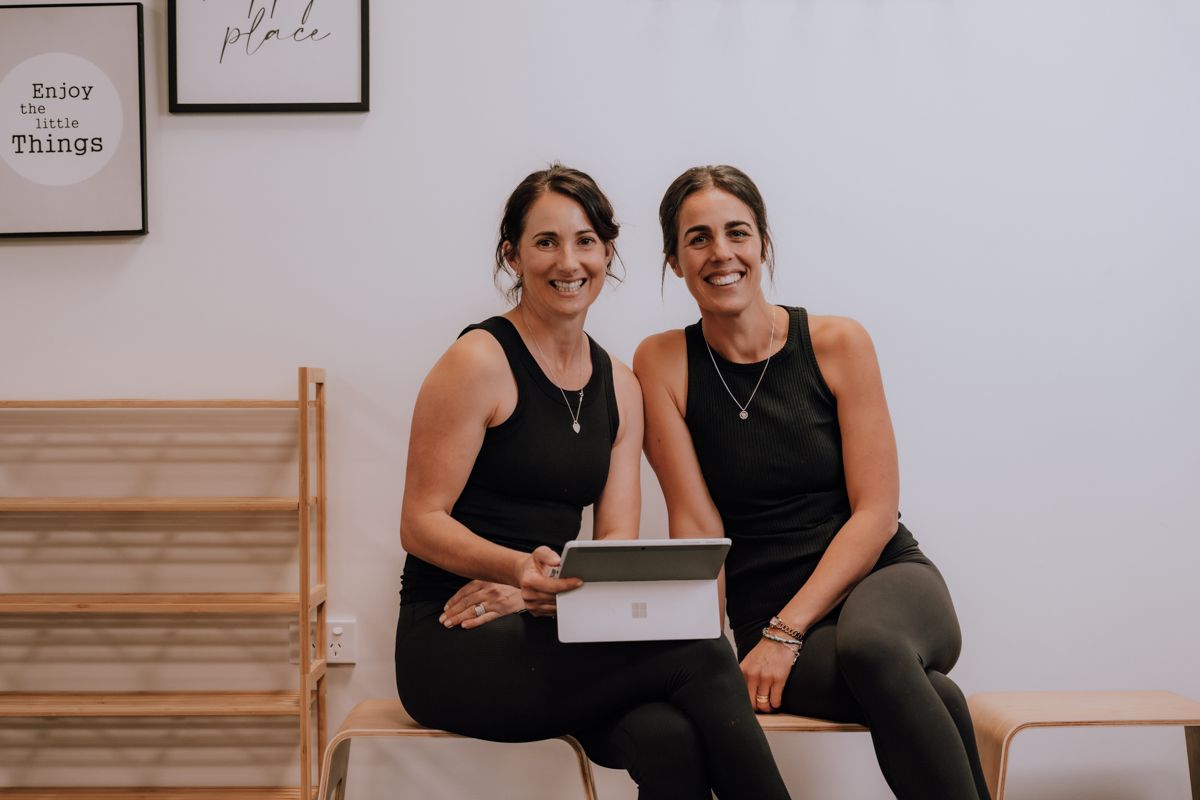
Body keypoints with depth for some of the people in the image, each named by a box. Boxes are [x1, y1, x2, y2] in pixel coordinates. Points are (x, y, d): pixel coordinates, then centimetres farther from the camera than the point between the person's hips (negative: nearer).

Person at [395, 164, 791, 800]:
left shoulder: (620, 387, 13)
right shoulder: (480, 361, -6)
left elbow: (616, 545, 7)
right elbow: (420, 524, -8)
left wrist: (540, 592, -14)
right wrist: (519, 568, -26)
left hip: (546, 629, 5)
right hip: (454, 649, -5)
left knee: (667, 740, -28)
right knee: (700, 657, -26)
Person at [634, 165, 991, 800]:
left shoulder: (836, 343, 0)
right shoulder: (662, 364, 2)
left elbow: (876, 512, -4)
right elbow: (697, 526, -2)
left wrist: (786, 630, -14)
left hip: (885, 584, 1)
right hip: (767, 619, -1)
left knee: (869, 645, -36)